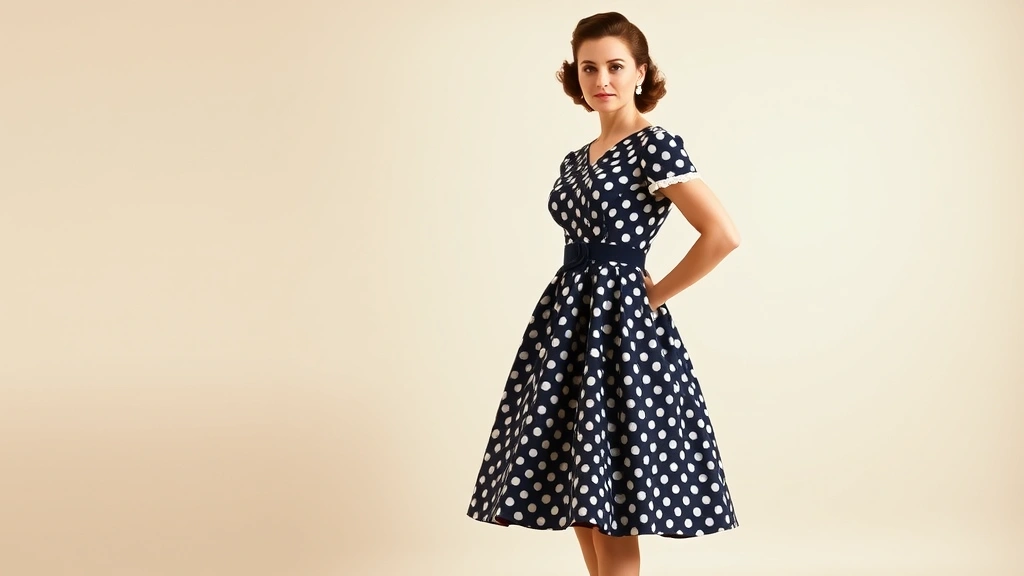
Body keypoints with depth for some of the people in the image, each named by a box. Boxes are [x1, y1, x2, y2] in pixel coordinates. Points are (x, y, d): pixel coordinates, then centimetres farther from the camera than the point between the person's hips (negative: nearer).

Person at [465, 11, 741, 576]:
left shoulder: (657, 146, -10)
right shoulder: (576, 161, 14)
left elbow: (723, 234, -19)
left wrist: (655, 295, -10)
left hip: (620, 322, -8)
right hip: (569, 322, 8)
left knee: (609, 502, -5)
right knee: (573, 493, 10)